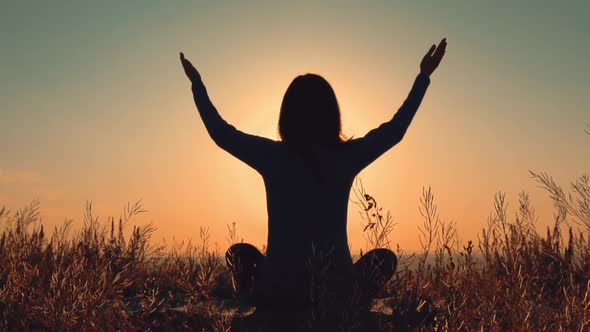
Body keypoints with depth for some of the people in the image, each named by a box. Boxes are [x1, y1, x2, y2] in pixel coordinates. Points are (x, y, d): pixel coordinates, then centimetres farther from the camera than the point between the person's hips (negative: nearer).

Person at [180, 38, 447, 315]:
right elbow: (395, 129, 9)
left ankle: (253, 299, 12)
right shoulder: (347, 156, -7)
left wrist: (197, 84, 21)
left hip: (278, 291, 1)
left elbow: (221, 133, 9)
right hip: (336, 288, 0)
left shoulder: (272, 156, -8)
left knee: (240, 251, 30)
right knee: (385, 257, 26)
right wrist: (424, 76, 19)